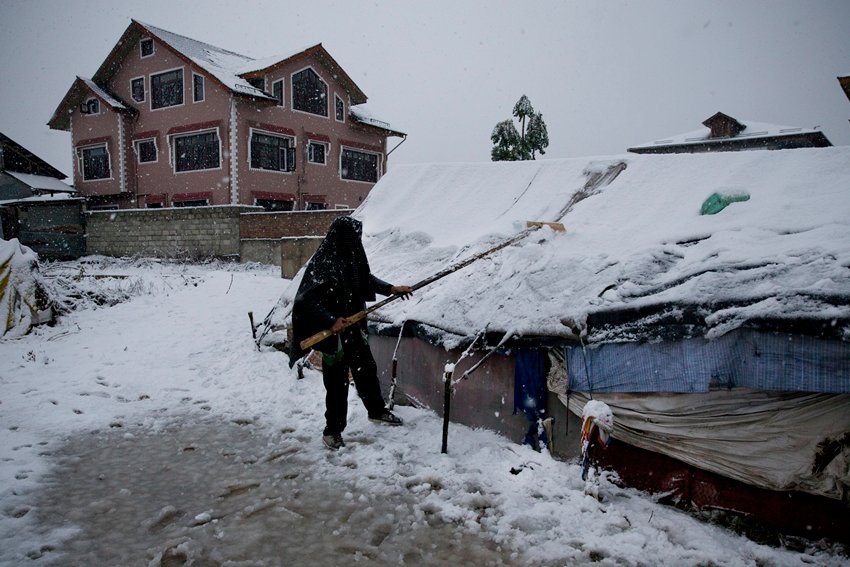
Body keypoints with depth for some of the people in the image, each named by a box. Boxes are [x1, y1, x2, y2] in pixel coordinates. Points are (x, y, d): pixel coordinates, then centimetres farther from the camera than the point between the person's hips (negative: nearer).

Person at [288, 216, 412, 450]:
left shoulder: (352, 256, 0)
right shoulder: (323, 263, -23)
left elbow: (365, 278, 19)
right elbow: (307, 299, -24)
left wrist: (390, 289, 15)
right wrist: (330, 321, -31)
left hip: (354, 328, 8)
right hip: (333, 334, -8)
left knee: (367, 370, 22)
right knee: (337, 383, 4)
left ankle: (377, 410, 43)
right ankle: (332, 431, 22)